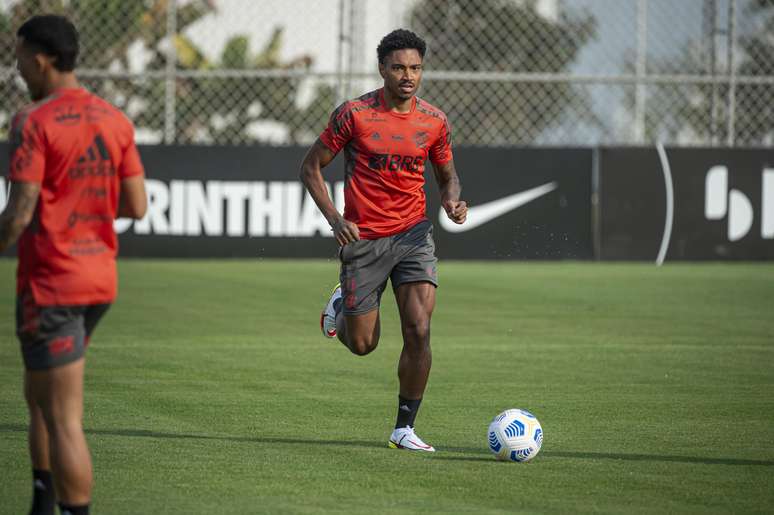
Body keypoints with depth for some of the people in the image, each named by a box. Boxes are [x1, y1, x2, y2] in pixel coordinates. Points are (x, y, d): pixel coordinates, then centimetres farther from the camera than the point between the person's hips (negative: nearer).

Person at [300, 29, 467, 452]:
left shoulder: (434, 122, 0)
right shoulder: (354, 114, -10)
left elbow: (446, 175, 15)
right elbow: (311, 167, -2)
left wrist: (452, 202, -9)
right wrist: (334, 218, -14)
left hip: (413, 234, 2)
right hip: (362, 239, -2)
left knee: (419, 331, -14)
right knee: (362, 344, 5)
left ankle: (404, 428, -1)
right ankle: (341, 307, 42)